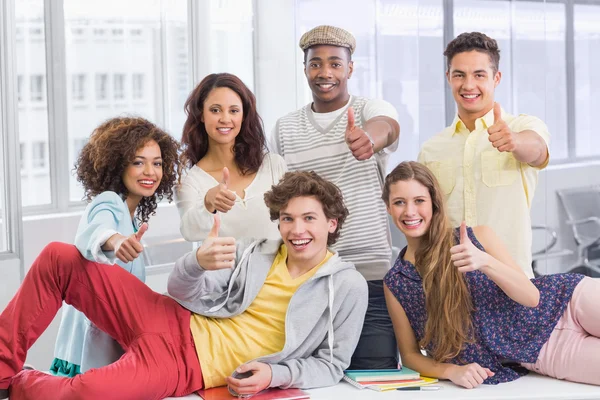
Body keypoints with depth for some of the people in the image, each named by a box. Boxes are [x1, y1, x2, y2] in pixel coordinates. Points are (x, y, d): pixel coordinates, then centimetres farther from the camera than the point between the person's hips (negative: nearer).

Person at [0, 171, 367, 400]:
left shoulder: (348, 287, -2)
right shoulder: (254, 253, 8)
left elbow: (332, 365, 1)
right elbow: (181, 291, 3)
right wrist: (199, 263, -22)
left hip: (189, 366, -5)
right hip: (174, 322, 5)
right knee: (59, 258, -10)